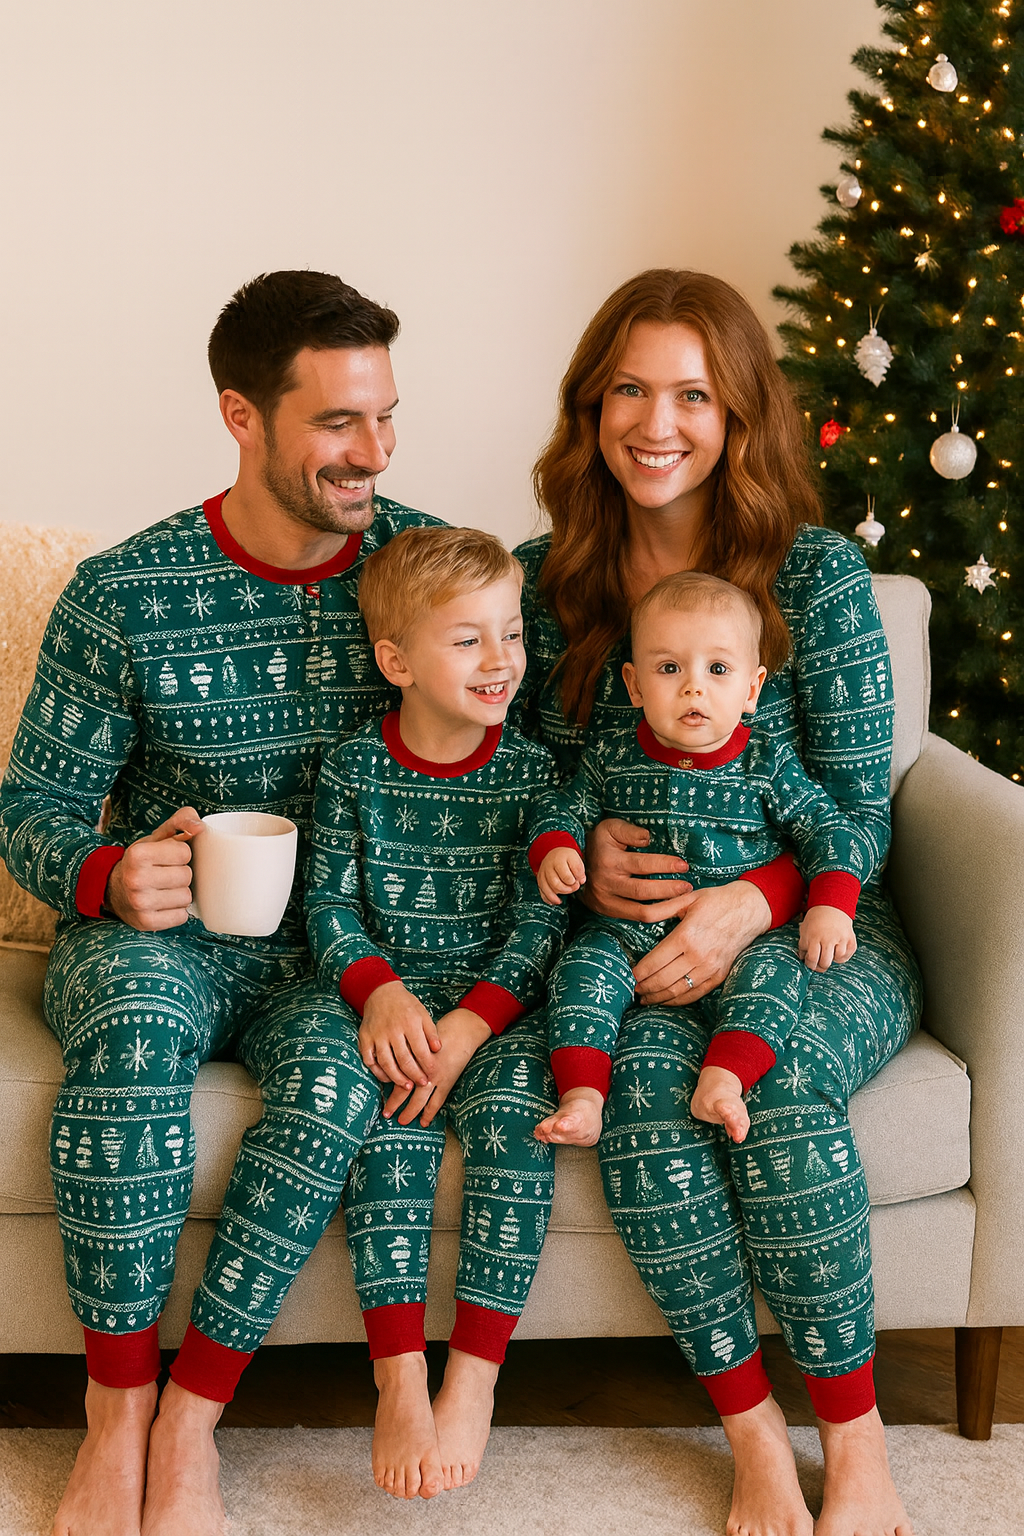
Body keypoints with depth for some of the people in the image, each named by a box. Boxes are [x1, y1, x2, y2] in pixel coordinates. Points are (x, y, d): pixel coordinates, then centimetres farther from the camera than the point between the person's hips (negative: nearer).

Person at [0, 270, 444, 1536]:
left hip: (332, 951, 1)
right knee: (135, 1009, -35)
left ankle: (189, 1419, -16)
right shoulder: (123, 596, -7)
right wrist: (111, 876, -25)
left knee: (340, 1067, -33)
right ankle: (117, 1410, -19)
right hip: (155, 938, -1)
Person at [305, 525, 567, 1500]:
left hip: (499, 1006, 0)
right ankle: (398, 1378, -25)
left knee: (513, 1107, -28)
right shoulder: (353, 768, 3)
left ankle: (474, 1377, -21)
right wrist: (381, 992, -20)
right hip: (387, 998, 0)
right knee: (390, 1117, -28)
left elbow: (542, 921, -4)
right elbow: (330, 902, 0)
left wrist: (468, 1026, -17)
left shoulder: (532, 771, 1)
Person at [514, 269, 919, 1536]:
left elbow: (857, 819, -4)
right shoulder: (545, 578, 5)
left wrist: (745, 907, -23)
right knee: (642, 1072, -32)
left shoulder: (816, 573, -3)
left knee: (776, 1069, -34)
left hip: (815, 925, -1)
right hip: (626, 937, 2)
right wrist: (580, 856, -11)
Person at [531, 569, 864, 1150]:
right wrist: (555, 852, -9)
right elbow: (569, 811, 15)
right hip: (632, 933, 1)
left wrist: (830, 906, -13)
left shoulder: (768, 765, 2)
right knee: (587, 961, -27)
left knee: (778, 967, -30)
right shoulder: (610, 760, 6)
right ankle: (582, 1096, -35)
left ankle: (724, 1078, -44)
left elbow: (829, 829, 2)